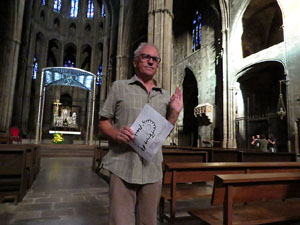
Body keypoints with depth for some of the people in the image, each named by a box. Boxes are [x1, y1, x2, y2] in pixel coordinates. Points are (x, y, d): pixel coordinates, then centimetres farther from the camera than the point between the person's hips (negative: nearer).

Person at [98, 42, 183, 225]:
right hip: (123, 168, -3)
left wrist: (174, 112, 1)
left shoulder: (164, 95, 12)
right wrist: (116, 134, -17)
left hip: (153, 170, 4)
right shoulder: (119, 87, 4)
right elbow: (103, 121, 4)